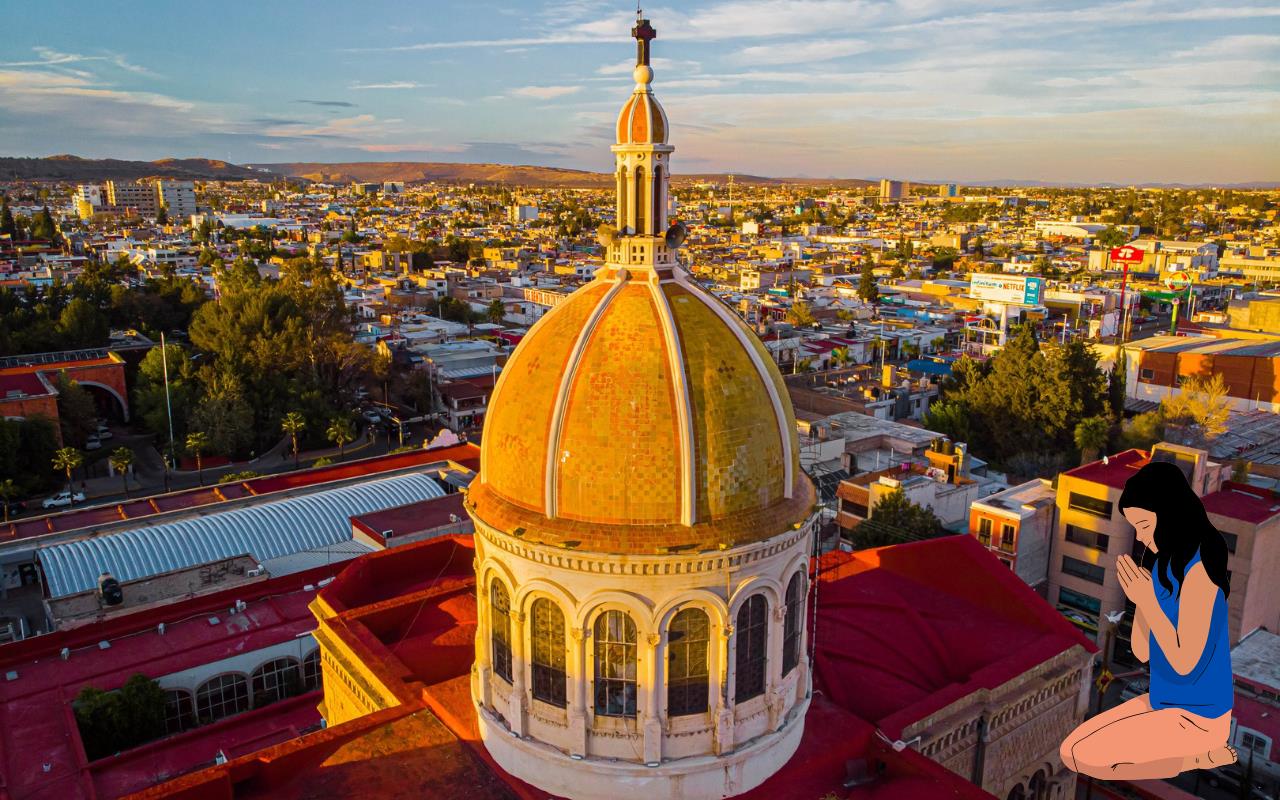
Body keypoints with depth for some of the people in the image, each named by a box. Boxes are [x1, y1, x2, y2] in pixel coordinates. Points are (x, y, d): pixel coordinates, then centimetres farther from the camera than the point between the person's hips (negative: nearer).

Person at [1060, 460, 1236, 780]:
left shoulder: (1197, 569, -23)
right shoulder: (1159, 563, 2)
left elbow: (1185, 663, -22)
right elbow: (1142, 652, 2)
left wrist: (1148, 602, -22)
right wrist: (1137, 596, -11)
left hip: (1197, 717, -8)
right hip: (1162, 702, 8)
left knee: (1085, 757, -16)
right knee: (1070, 753, 4)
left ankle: (1198, 757, 1)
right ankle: (1188, 753, 9)